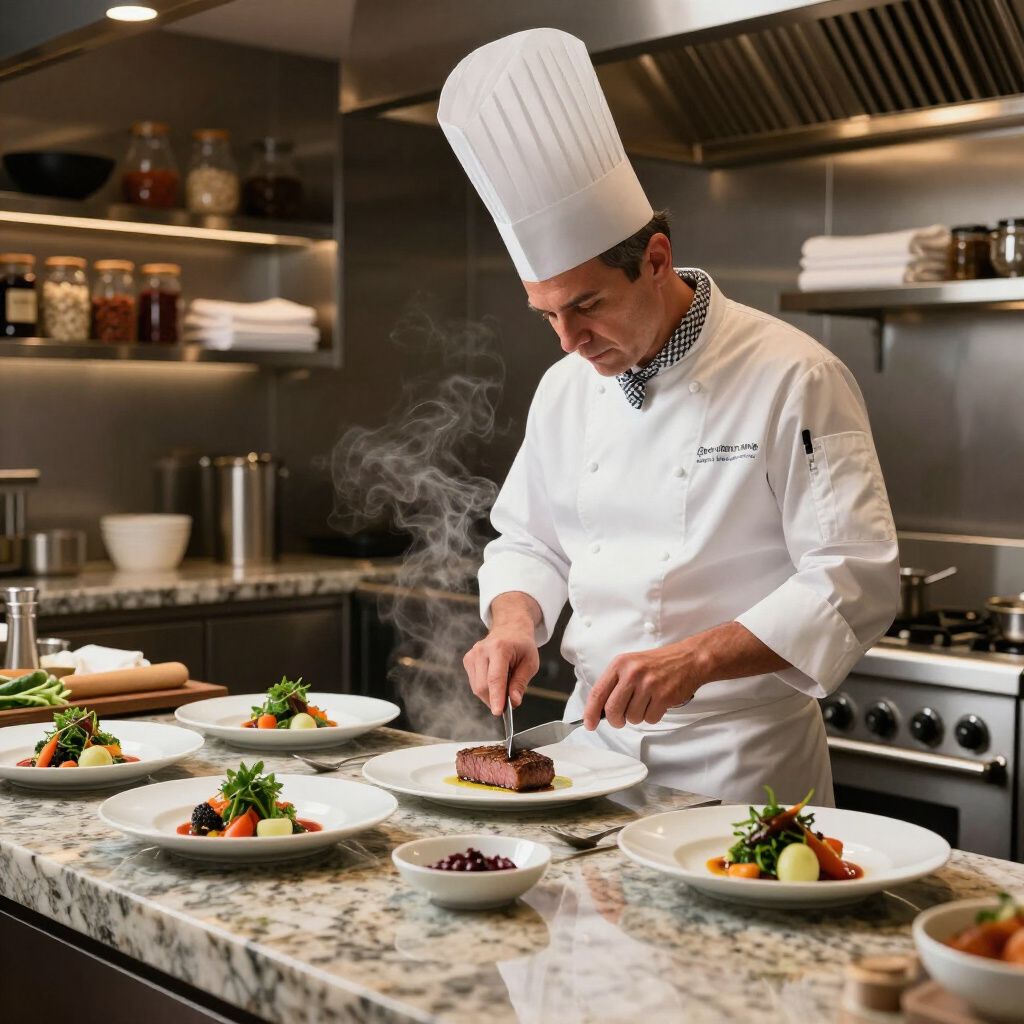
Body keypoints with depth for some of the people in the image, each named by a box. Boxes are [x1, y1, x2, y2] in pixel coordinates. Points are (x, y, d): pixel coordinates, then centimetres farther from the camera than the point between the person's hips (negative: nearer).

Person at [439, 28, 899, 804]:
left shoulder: (793, 380, -15)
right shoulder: (565, 389, 4)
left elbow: (856, 581, -18)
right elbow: (528, 541, 16)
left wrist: (698, 660, -29)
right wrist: (514, 621, -6)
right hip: (595, 739, 5)